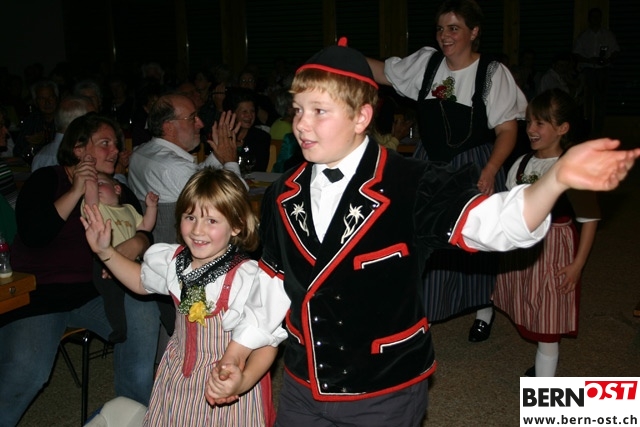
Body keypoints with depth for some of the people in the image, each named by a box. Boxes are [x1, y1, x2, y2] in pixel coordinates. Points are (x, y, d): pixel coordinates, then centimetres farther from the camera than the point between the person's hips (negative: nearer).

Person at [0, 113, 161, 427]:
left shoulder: (118, 192, 14)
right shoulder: (46, 181, 2)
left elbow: (144, 232, 6)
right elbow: (32, 235, -14)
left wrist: (137, 244, -18)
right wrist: (77, 192, -14)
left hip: (95, 292, 4)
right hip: (38, 294, -3)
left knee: (144, 319, -24)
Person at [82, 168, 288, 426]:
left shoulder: (249, 279, -27)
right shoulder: (174, 261, -6)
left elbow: (268, 341, -19)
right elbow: (142, 281, 17)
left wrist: (244, 380, -35)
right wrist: (105, 252, 9)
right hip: (177, 377, 6)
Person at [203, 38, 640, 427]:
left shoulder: (410, 188, -18)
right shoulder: (283, 196, -2)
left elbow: (497, 222, -29)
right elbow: (270, 287, 8)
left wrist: (557, 178, -47)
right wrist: (235, 358, 4)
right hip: (302, 389, 5)